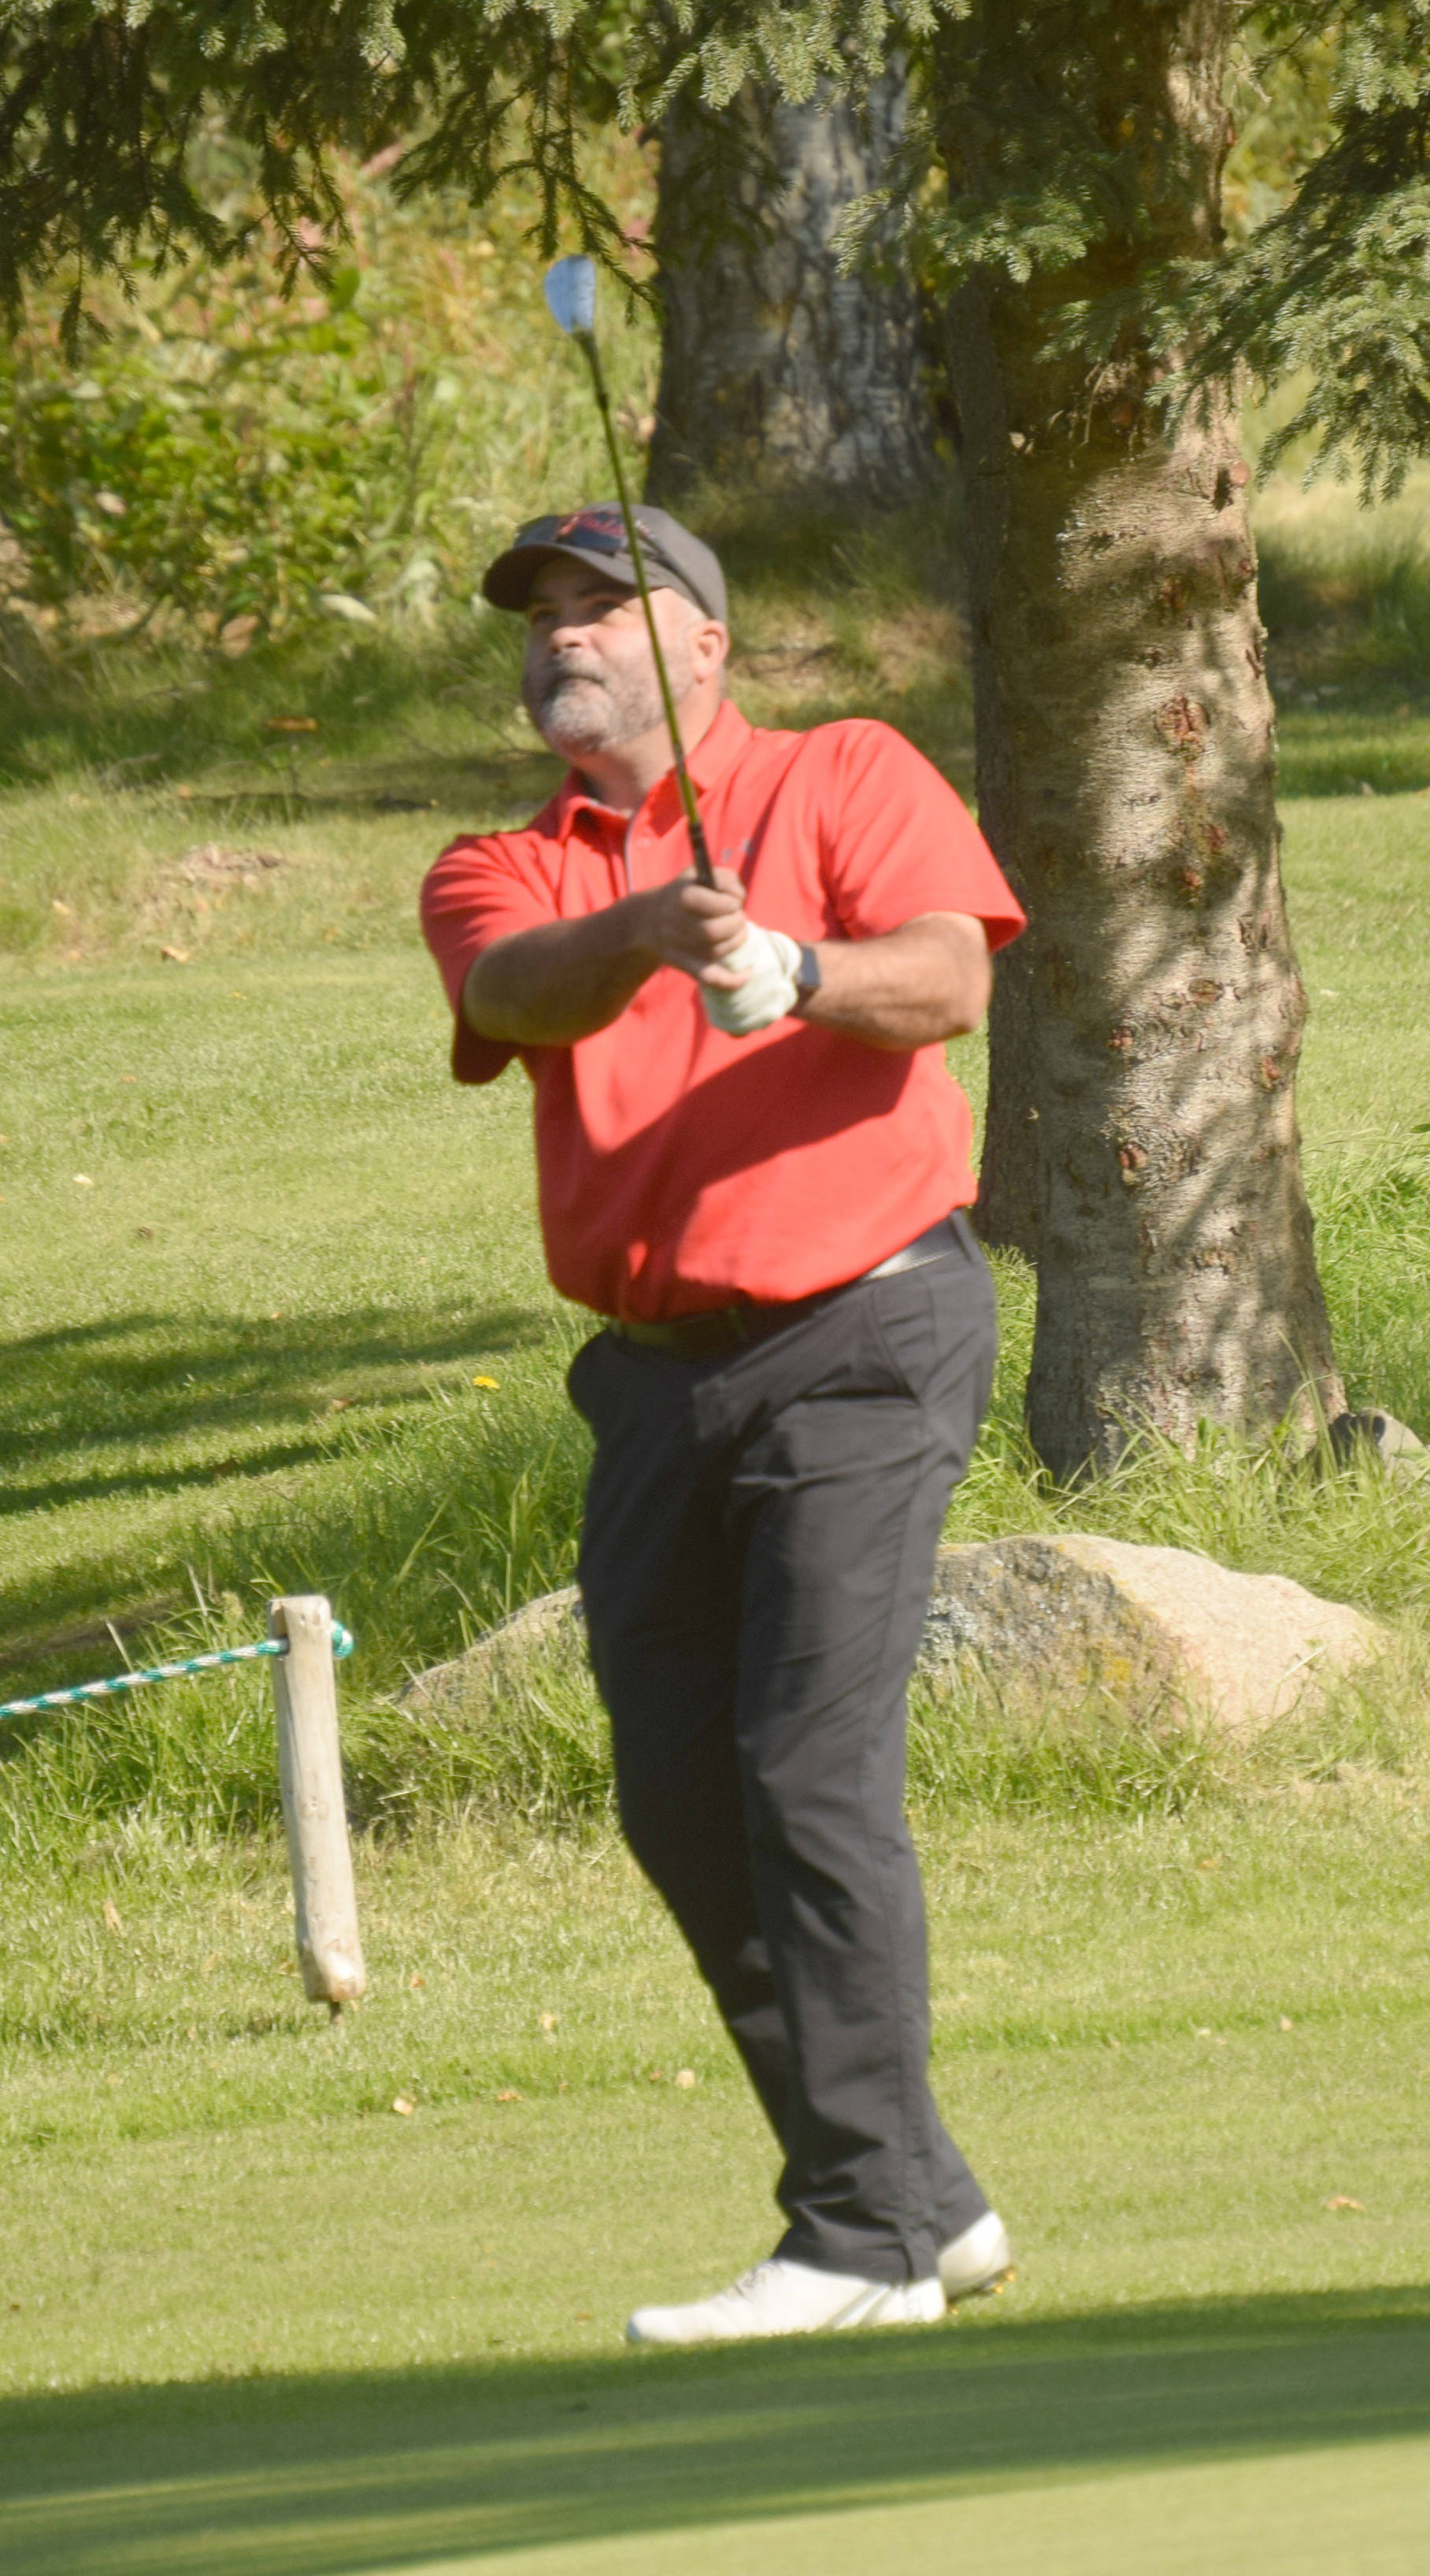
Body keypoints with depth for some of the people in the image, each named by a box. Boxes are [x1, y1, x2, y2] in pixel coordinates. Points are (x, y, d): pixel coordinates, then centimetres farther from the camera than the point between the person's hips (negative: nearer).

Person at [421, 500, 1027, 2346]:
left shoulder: (846, 780, 4)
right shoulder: (499, 876, 12)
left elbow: (948, 977, -12)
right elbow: (523, 994, -11)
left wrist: (795, 971, -32)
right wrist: (651, 933, -32)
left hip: (859, 1339, -6)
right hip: (655, 1373, 6)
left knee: (814, 1765, -15)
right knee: (679, 1801, 4)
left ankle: (864, 2238, -14)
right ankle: (921, 2200, 15)